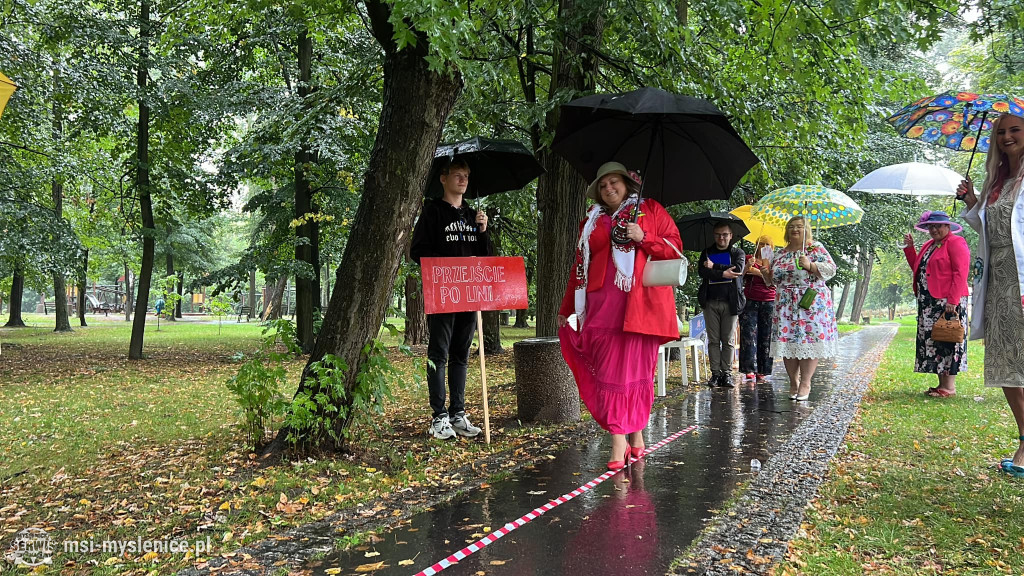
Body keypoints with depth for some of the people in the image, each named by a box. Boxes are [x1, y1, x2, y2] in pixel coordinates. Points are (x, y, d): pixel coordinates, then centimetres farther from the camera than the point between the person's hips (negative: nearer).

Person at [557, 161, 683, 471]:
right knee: (609, 370, -6)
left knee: (637, 368, -1)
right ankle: (619, 440, -7)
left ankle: (636, 432, 11)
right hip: (603, 305, 2)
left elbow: (674, 247, 6)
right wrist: (566, 308, 18)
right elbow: (580, 266, 19)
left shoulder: (650, 210, 12)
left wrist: (643, 238, -10)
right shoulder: (591, 221, 18)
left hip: (641, 303, -2)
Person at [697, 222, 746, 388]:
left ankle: (727, 373, 4)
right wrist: (723, 274, -15)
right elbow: (702, 271, -5)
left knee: (728, 340, 0)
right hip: (710, 301, 1)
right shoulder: (707, 253, 13)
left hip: (730, 301, -1)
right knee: (713, 340, 1)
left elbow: (738, 269, -10)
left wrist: (714, 266, -10)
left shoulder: (738, 253, 11)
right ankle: (715, 373, 5)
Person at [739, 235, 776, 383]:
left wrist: (759, 272, -14)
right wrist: (747, 266, -12)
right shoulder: (748, 258, 11)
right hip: (750, 302, -1)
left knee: (765, 337, -1)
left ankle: (762, 372, 4)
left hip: (768, 303, 1)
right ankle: (749, 370, -13)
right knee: (748, 334, -10)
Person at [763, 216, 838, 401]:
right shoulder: (780, 254, 17)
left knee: (809, 340, -7)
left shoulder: (816, 248, 3)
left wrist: (810, 266, -19)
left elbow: (831, 269, -6)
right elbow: (773, 280, 24)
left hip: (811, 303, -4)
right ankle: (793, 382, 9)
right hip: (786, 305, 4)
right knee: (787, 342, -1)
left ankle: (805, 383, -3)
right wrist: (767, 274, 4)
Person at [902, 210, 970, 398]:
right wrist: (909, 248, 12)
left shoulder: (955, 243, -6)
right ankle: (941, 384, 15)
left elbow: (960, 274, -14)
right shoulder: (929, 245, 20)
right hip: (928, 303, 9)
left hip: (947, 303, -9)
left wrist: (953, 300, -21)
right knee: (932, 342, 8)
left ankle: (949, 386, -3)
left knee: (947, 341, -7)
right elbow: (917, 268, 21)